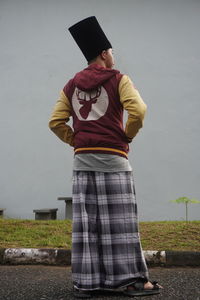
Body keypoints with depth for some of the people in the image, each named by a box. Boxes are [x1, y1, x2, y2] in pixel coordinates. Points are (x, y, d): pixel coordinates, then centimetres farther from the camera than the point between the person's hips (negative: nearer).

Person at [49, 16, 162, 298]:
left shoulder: (71, 85, 14)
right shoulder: (118, 79, 1)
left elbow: (56, 122, 8)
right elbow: (138, 110, -14)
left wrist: (77, 142, 13)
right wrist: (127, 137, 0)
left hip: (82, 159, 4)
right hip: (112, 157, -4)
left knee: (86, 221, 3)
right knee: (120, 220, -1)